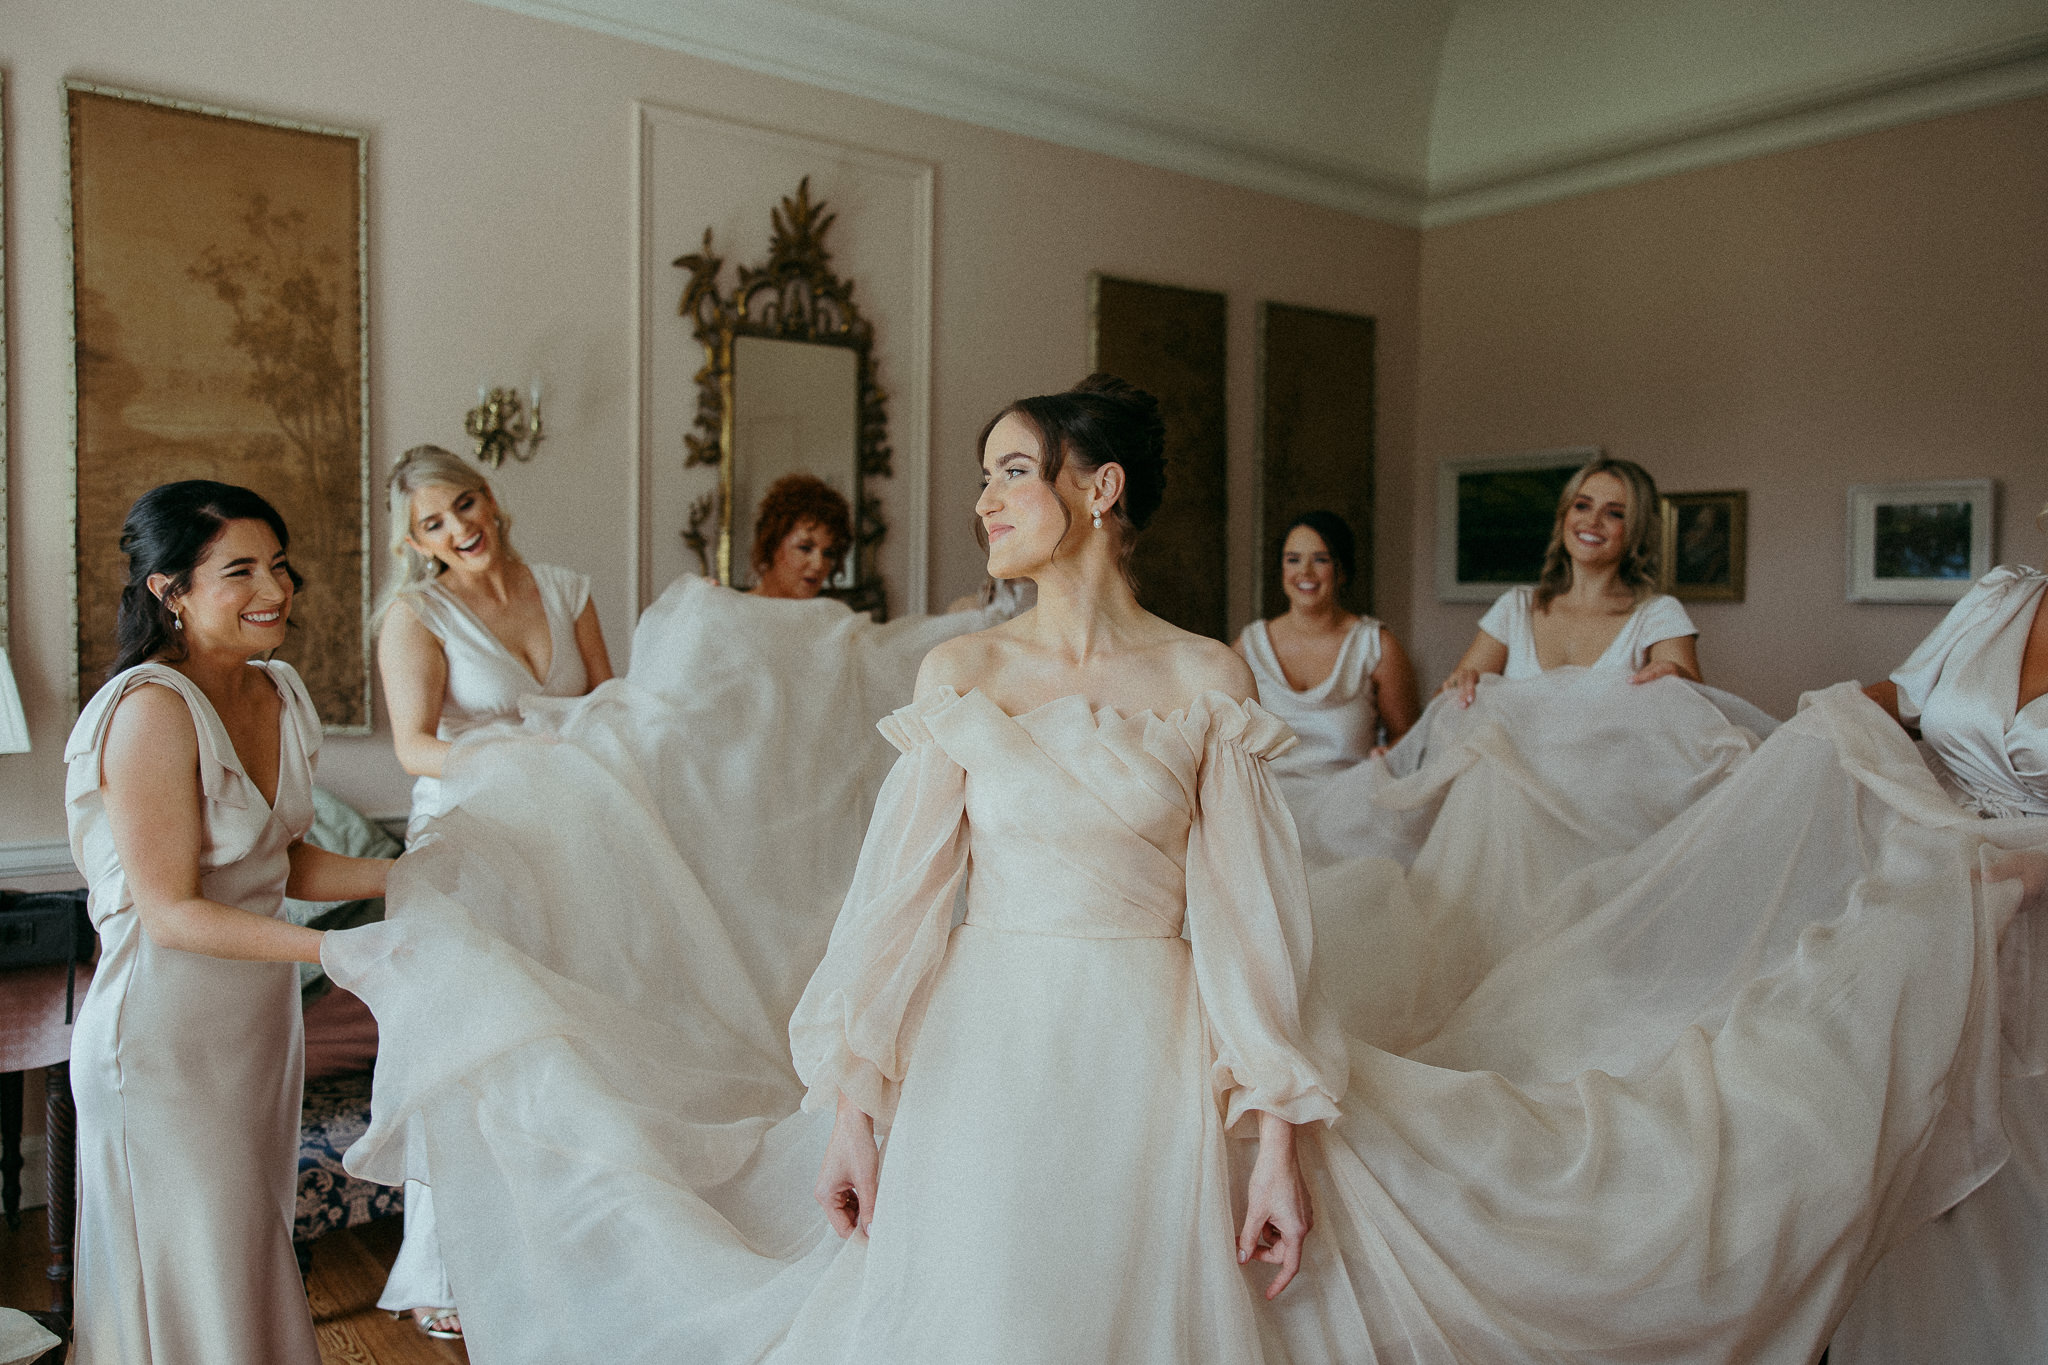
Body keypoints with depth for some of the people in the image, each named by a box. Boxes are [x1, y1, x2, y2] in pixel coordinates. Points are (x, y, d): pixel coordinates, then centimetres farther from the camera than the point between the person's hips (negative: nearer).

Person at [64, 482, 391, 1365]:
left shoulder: (277, 692, 4)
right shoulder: (151, 709, -21)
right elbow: (171, 911, -21)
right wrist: (334, 948, -28)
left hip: (258, 1021, 8)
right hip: (165, 1038, -7)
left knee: (254, 1259, 20)